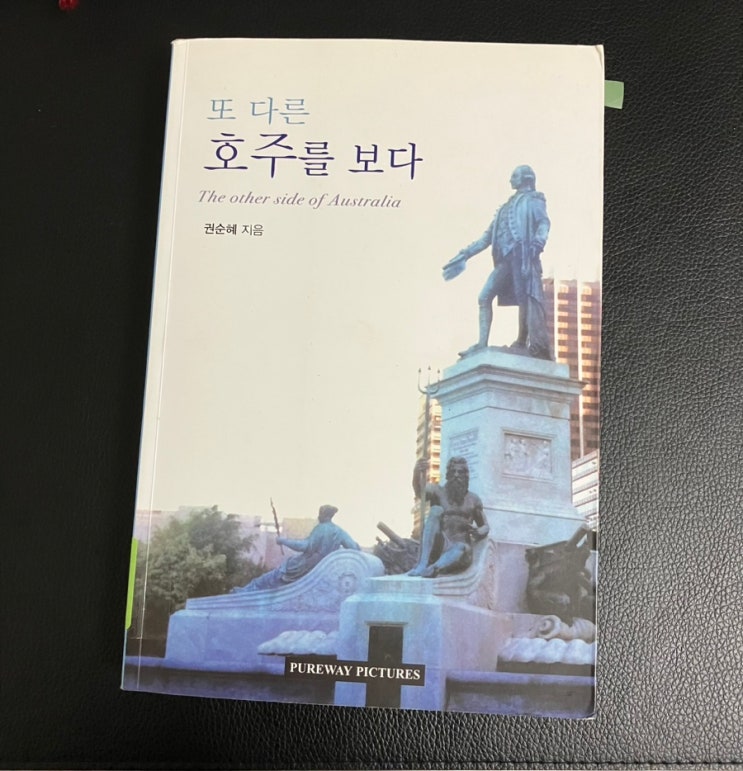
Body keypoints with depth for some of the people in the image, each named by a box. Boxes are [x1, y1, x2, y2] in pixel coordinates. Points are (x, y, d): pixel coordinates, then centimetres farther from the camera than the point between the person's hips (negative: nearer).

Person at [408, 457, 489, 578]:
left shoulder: (473, 500, 13)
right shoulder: (438, 491, 6)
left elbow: (485, 526, 23)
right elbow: (420, 491, -17)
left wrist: (479, 532, -4)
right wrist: (417, 474, -42)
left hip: (460, 550, 1)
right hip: (437, 547, -1)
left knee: (462, 548, -35)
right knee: (436, 510, -26)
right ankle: (422, 565, -39)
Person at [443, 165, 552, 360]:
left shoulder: (533, 200, 14)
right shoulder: (507, 207, 32)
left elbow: (544, 222, -4)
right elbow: (488, 236, 30)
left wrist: (538, 241, -26)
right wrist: (465, 254, 24)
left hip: (522, 255, -7)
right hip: (505, 259, 7)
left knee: (525, 299, -14)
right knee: (484, 297, -4)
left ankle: (522, 343, -16)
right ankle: (482, 343, -9)